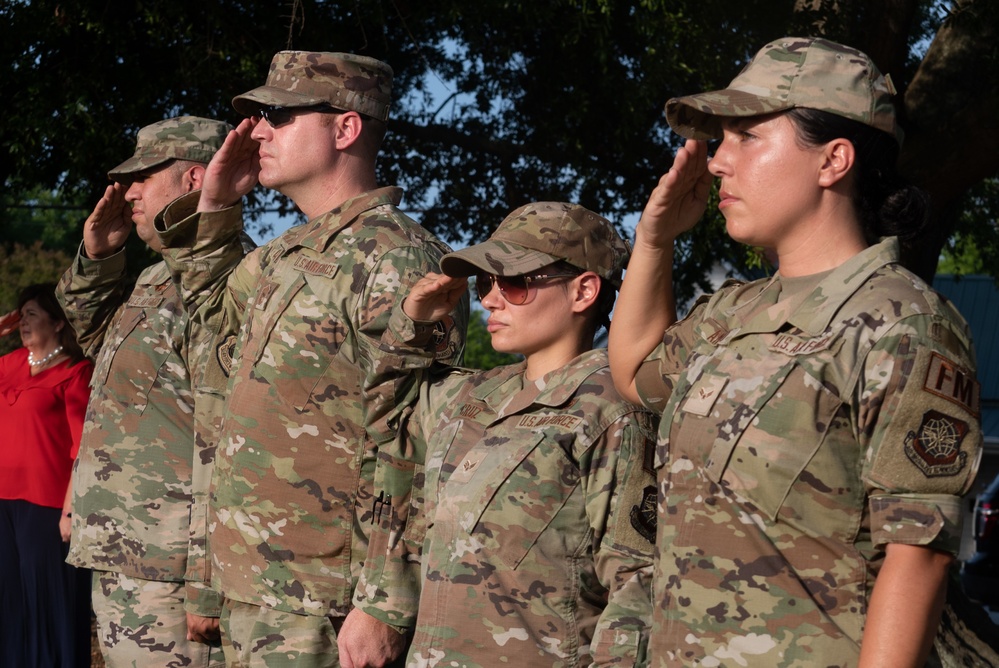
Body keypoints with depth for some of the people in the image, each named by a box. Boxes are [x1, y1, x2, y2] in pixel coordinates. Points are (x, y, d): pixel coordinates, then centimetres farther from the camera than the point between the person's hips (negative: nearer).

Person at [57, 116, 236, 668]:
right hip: (123, 564, 10)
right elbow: (95, 336, 35)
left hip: (169, 578, -10)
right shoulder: (159, 281, 16)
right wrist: (97, 257, 15)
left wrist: (207, 588, -24)